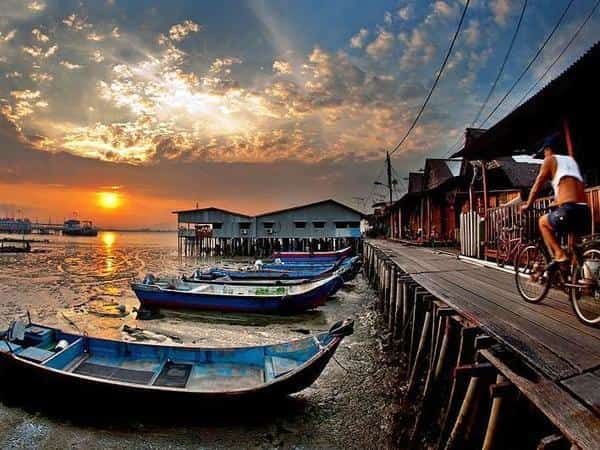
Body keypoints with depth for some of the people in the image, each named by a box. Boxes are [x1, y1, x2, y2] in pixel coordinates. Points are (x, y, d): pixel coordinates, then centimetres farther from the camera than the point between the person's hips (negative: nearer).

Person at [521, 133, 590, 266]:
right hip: (585, 212, 7)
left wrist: (528, 205, 17)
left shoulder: (550, 160, 9)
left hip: (568, 210, -7)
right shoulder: (571, 160, 28)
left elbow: (537, 185, 7)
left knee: (543, 222, 20)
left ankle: (559, 255, 3)